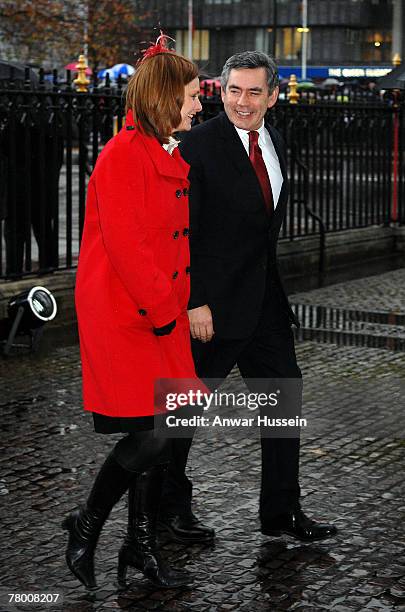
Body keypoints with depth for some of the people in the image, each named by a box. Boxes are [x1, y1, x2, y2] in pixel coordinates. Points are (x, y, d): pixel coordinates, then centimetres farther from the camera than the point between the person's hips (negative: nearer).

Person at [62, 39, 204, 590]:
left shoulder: (168, 157, 16)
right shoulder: (123, 155, -15)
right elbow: (121, 241, -21)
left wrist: (177, 302, 13)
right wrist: (160, 307, -17)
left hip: (161, 313, 9)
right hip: (121, 316, -9)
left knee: (162, 431, 9)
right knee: (151, 431, -11)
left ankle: (142, 545, 21)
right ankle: (87, 525, 10)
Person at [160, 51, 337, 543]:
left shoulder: (274, 142, 9)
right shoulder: (198, 145, -13)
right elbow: (181, 232, -15)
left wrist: (276, 288, 15)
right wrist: (194, 302, -19)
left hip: (266, 300, 7)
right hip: (213, 304, -7)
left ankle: (282, 512, 22)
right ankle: (168, 506, 25)